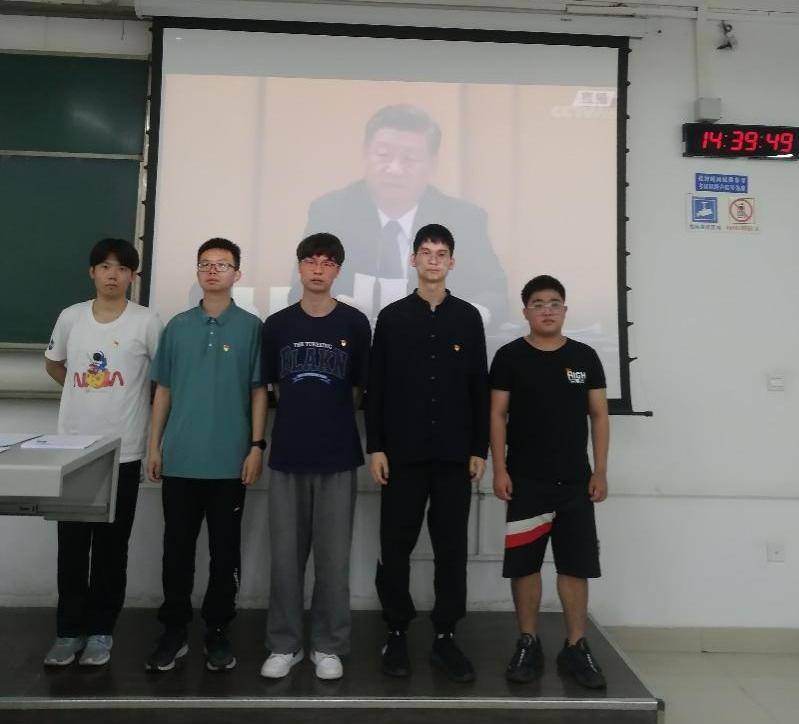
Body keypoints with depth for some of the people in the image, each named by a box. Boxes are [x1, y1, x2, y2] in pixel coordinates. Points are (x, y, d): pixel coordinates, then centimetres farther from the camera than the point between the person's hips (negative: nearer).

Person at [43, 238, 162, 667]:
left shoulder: (146, 322, -6)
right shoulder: (70, 317, 4)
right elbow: (53, 365, 21)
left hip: (123, 452, -3)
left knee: (111, 547, 7)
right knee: (72, 546, 9)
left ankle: (100, 630, 21)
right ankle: (69, 630, 23)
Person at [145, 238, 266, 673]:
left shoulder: (251, 327, 1)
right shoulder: (178, 326, 8)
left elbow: (259, 391, 0)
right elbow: (163, 390, 11)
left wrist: (257, 446, -6)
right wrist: (154, 445, 7)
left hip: (229, 460, -2)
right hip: (180, 458, 2)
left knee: (225, 551, 8)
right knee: (177, 547, 10)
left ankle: (217, 632, 22)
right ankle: (173, 631, 25)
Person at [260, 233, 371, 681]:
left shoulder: (355, 324, 1)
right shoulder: (277, 325, 6)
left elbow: (361, 390, 6)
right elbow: (272, 387, 12)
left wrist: (331, 419, 6)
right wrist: (301, 415, 7)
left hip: (338, 456, -1)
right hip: (287, 455, 2)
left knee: (333, 558, 6)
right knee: (286, 556, 9)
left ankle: (329, 646, 21)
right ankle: (284, 644, 24)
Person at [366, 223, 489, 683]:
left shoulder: (469, 318, 7)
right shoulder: (391, 317, 4)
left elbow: (480, 388, 6)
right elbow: (375, 387, 2)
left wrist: (480, 449, 1)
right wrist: (376, 447, -4)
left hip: (455, 453, 1)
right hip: (403, 452, -1)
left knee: (452, 546, 7)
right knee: (396, 545, 6)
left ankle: (446, 637, 20)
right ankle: (397, 634, 21)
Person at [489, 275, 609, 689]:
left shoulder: (585, 357, 5)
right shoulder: (510, 356, -1)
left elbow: (599, 415, 7)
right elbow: (497, 415, -1)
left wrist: (600, 471, 2)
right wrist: (499, 470, -7)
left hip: (575, 480, 2)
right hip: (525, 480, -1)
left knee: (576, 565, 6)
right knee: (524, 564, 5)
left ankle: (576, 648, 20)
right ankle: (528, 644, 20)